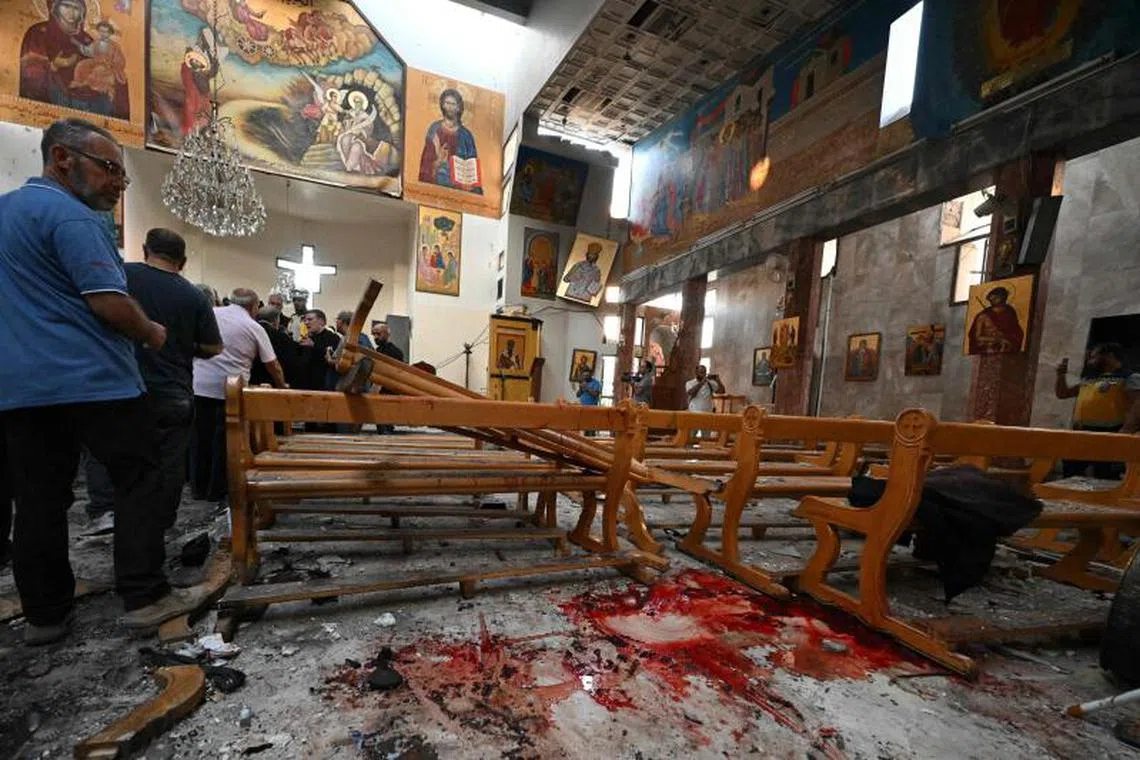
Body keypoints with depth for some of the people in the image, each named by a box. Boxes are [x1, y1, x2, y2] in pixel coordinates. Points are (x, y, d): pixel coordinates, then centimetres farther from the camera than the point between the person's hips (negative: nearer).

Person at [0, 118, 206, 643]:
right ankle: (144, 597, 5)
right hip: (92, 379, -8)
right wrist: (152, 334, 0)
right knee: (137, 483, 1)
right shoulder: (70, 215, -10)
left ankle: (44, 614, 19)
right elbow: (110, 305, -17)